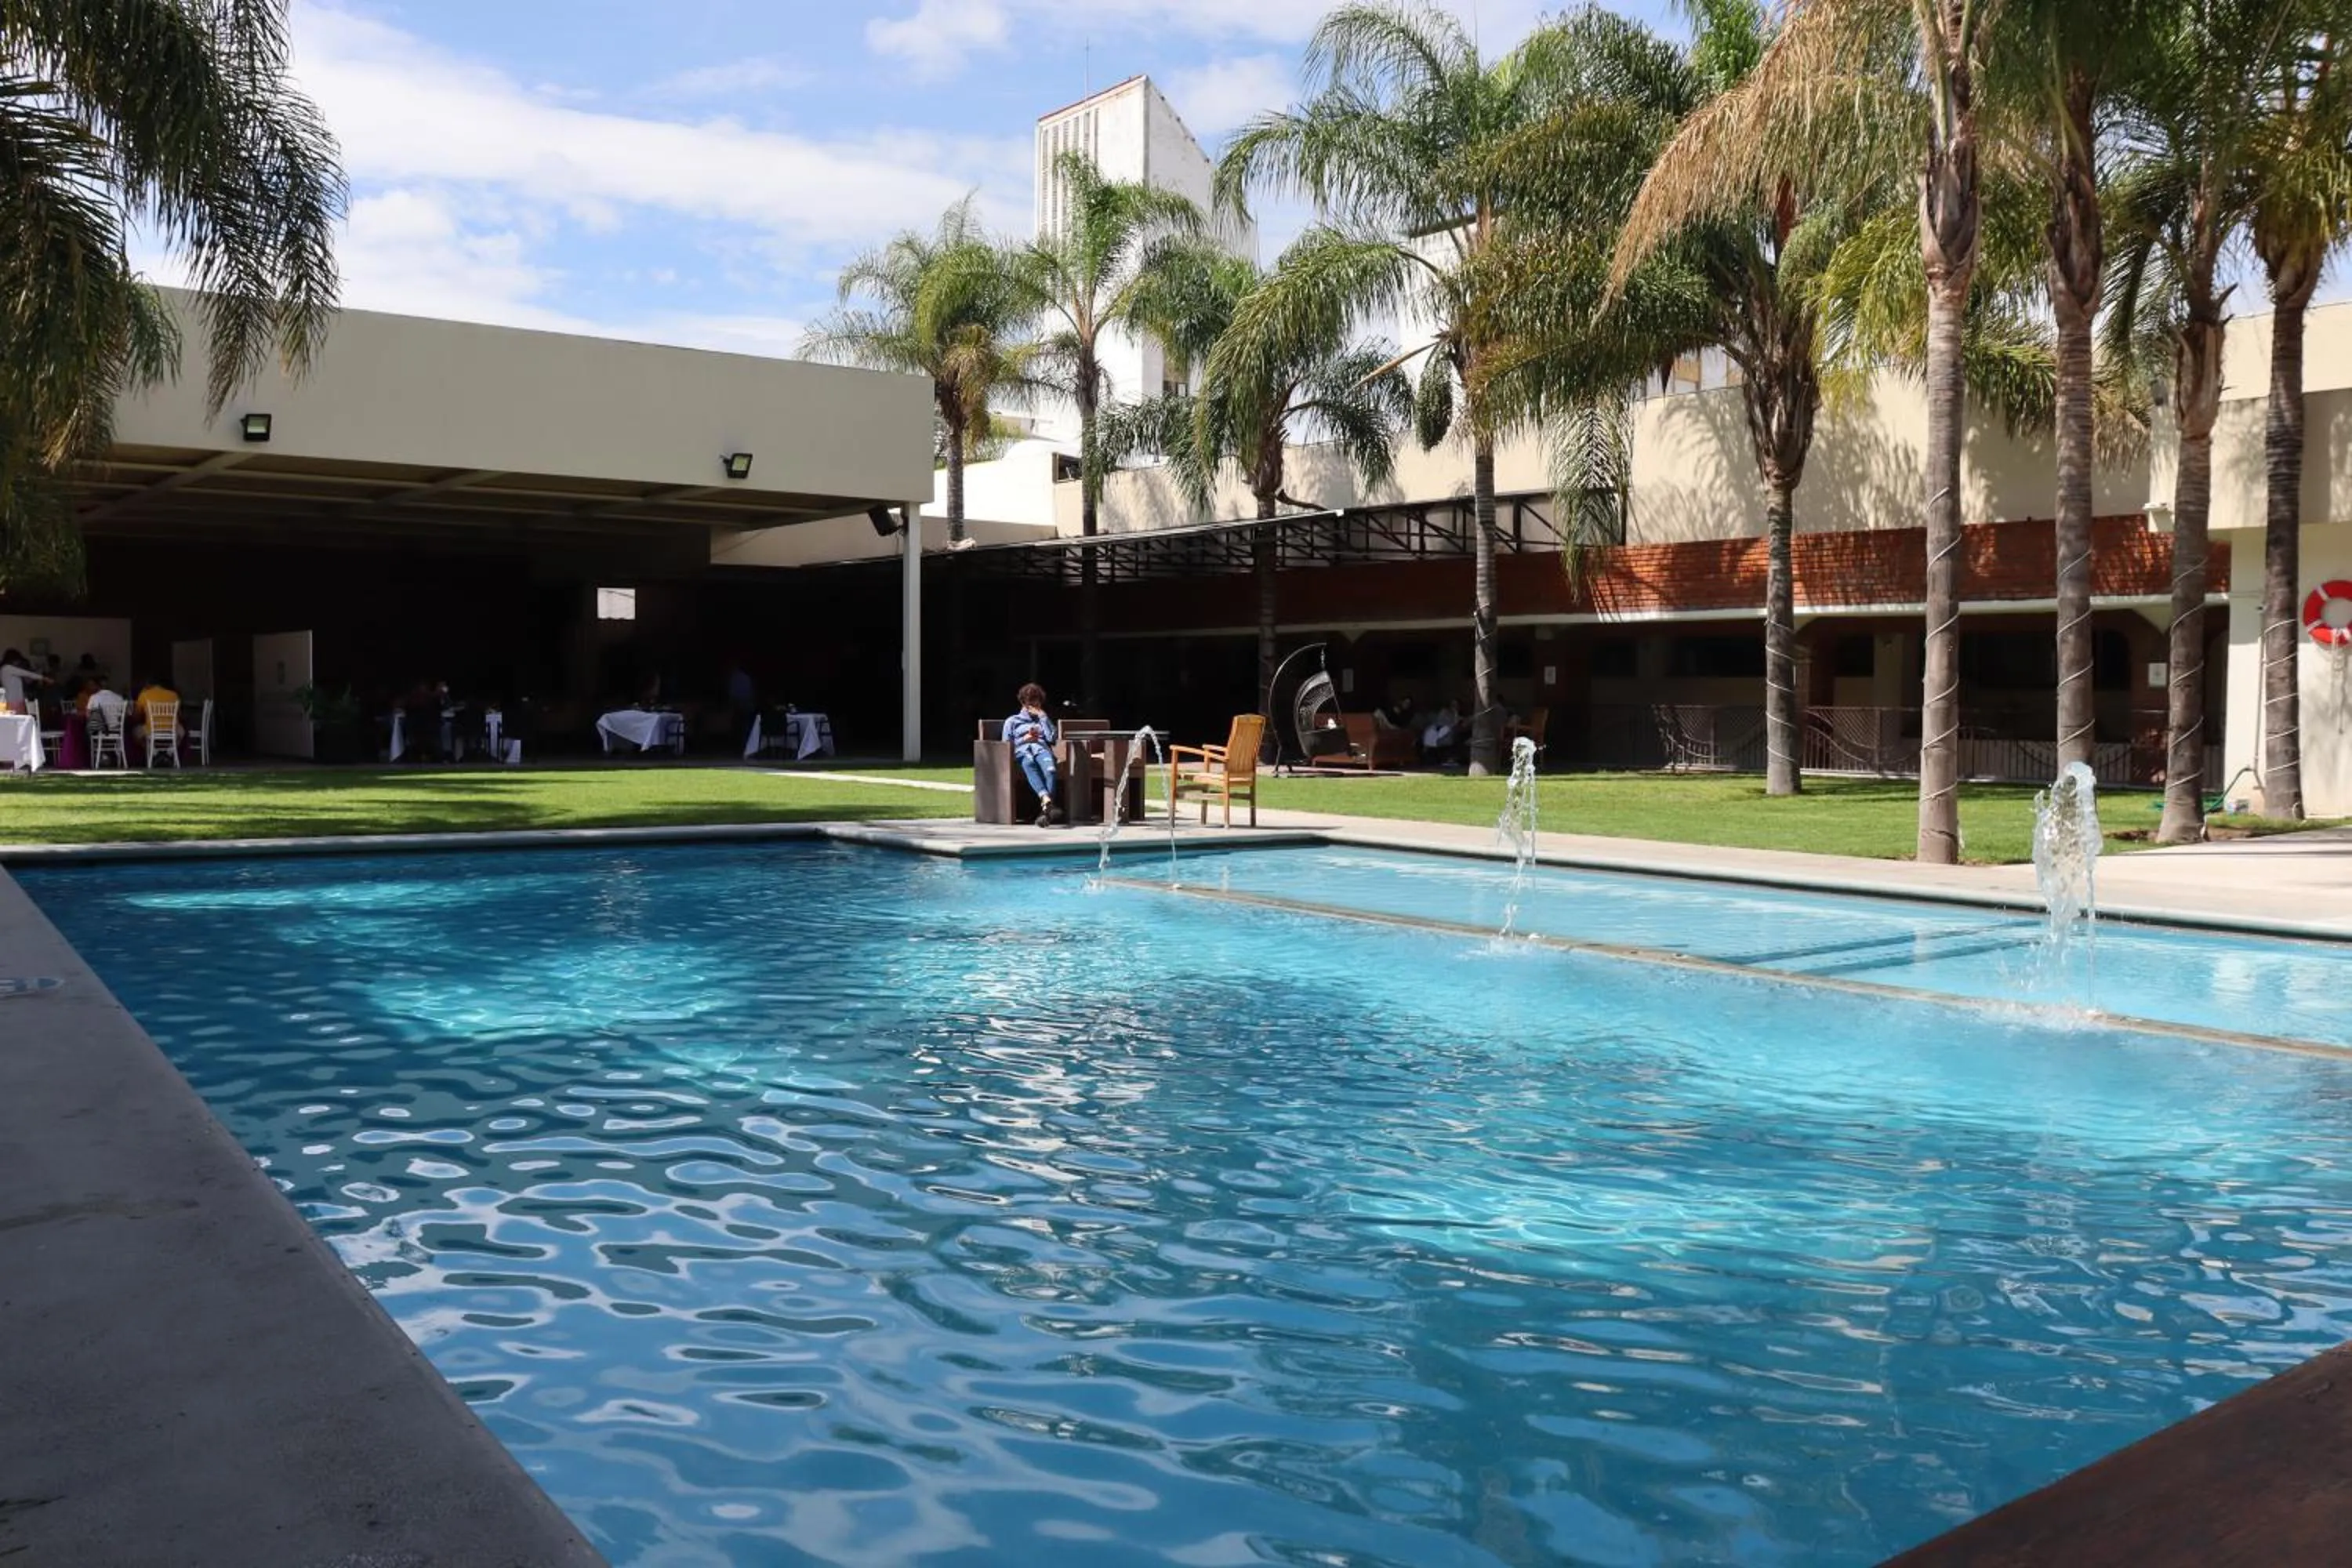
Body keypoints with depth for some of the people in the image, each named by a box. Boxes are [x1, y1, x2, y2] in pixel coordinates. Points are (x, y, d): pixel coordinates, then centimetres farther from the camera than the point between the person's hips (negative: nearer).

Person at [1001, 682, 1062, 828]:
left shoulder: (1044, 719, 35)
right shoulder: (1012, 721, 31)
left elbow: (1052, 738, 14)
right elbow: (1006, 745, 19)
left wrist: (1043, 716, 15)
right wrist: (1024, 739, 7)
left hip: (1042, 749, 1)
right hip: (1022, 752, -1)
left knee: (1050, 769, -39)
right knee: (1029, 764, -43)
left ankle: (1045, 809, -58)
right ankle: (1047, 801, -65)